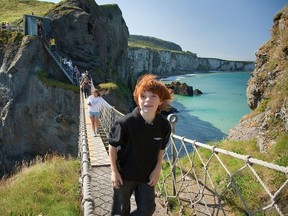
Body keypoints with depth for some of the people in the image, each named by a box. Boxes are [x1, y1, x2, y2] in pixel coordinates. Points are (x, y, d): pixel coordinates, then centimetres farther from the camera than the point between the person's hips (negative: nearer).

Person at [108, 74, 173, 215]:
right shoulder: (126, 122, -27)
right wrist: (114, 172, -11)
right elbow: (113, 146, -13)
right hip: (124, 174, -2)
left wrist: (157, 169, -2)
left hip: (147, 175, 3)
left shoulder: (164, 125, -16)